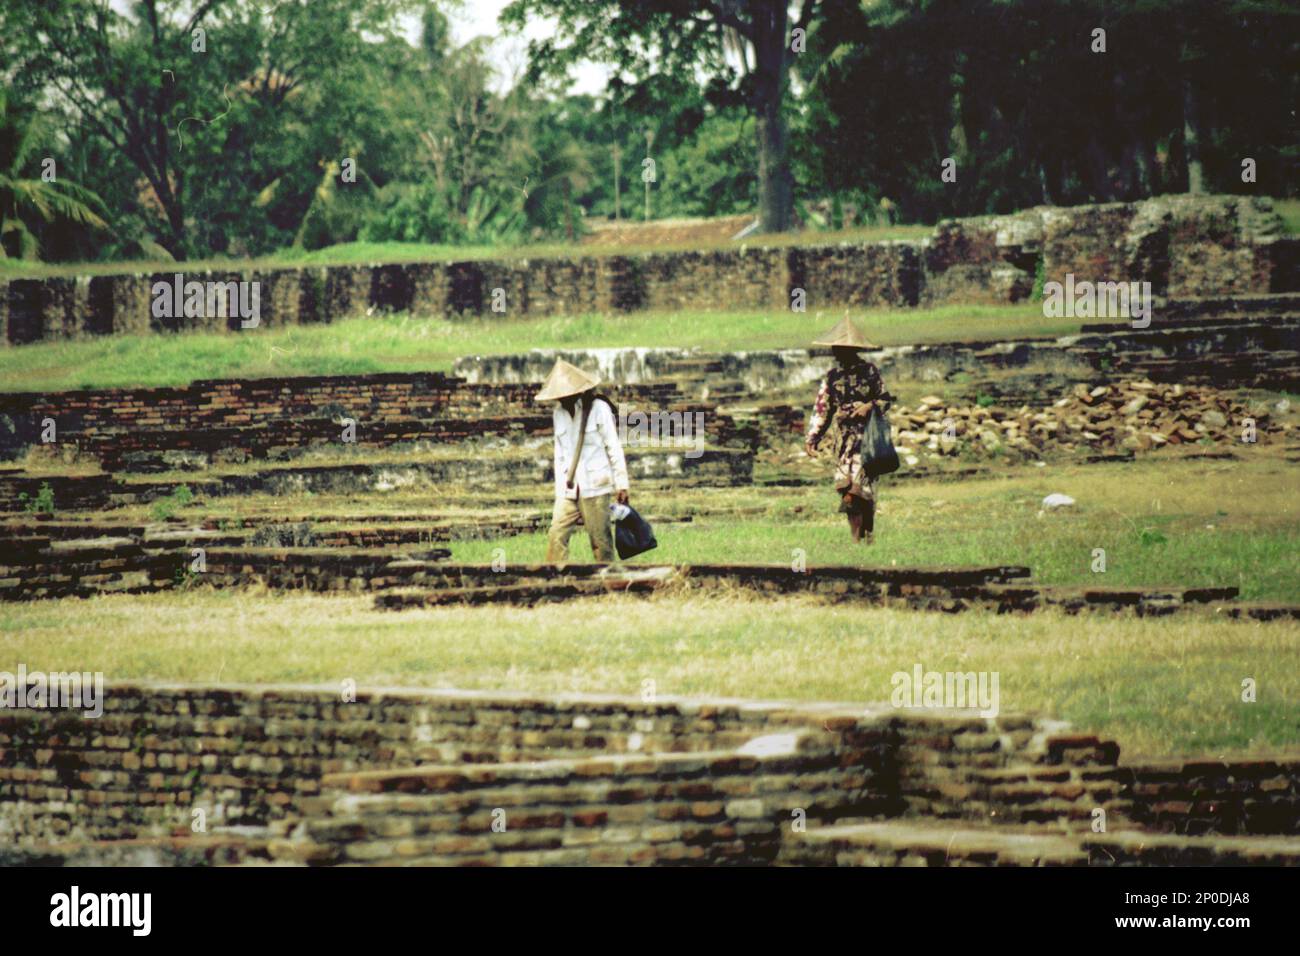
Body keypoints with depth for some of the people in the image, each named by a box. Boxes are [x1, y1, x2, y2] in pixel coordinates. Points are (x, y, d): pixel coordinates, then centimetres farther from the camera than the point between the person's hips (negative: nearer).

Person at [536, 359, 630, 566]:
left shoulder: (598, 409, -2)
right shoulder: (559, 413, 13)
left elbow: (614, 448, -2)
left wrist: (621, 484, -5)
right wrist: (559, 489, 12)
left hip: (596, 487, -4)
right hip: (569, 489, 4)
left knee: (601, 540, -4)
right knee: (556, 536, -8)